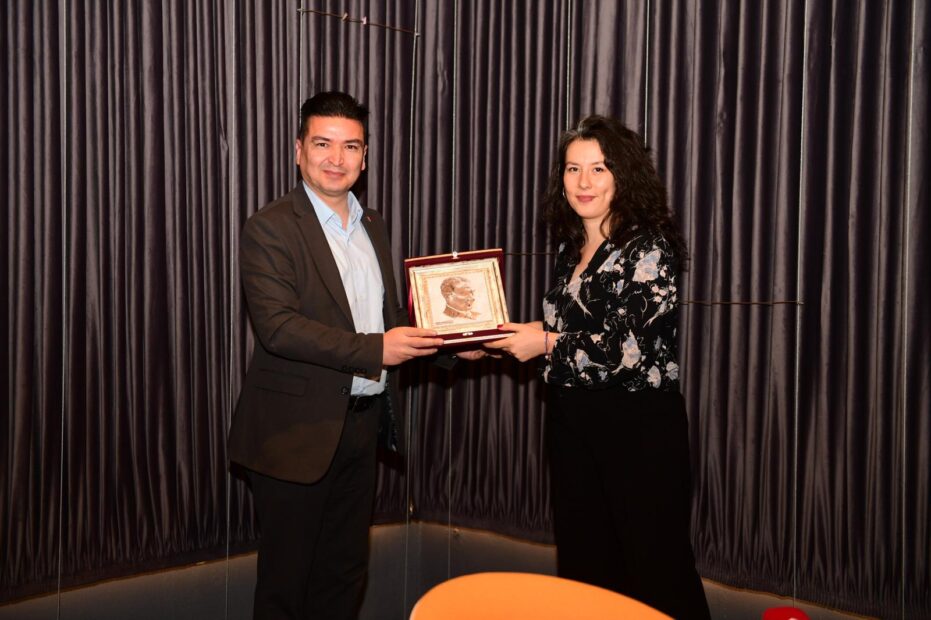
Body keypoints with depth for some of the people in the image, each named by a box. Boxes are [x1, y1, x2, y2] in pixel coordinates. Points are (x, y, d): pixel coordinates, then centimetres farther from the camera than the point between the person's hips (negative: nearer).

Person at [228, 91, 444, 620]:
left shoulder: (373, 225, 10)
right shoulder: (271, 227, -13)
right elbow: (277, 326, -24)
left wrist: (447, 338, -2)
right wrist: (374, 349, -29)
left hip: (363, 420, 7)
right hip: (299, 430, -6)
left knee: (346, 572, 19)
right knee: (287, 576, 9)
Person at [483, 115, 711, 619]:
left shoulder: (648, 249, -13)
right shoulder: (570, 248, 10)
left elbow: (629, 348, -20)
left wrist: (547, 341, -14)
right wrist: (496, 343, 5)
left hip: (638, 425, -7)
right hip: (574, 421, 8)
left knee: (655, 570, 4)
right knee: (582, 563, 17)